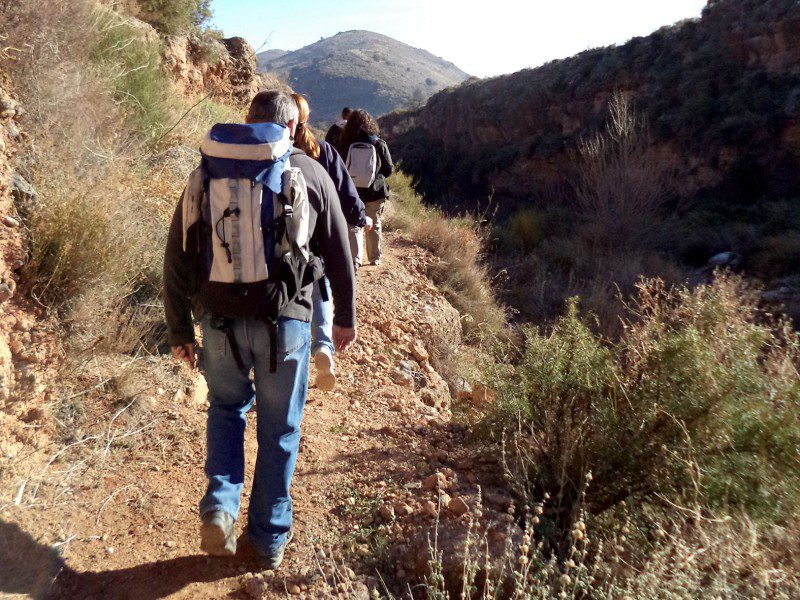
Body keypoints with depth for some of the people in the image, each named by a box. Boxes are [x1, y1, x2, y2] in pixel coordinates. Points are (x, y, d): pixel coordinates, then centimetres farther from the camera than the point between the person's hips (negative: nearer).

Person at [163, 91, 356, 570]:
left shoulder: (209, 171, 5)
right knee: (280, 429, 13)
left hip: (220, 320, 2)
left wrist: (179, 328, 13)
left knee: (227, 408, 26)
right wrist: (346, 317, 17)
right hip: (285, 320, -1)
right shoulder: (310, 173, 1)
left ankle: (220, 505, 11)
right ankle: (270, 539, 24)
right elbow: (339, 253, 5)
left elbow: (177, 255, 5)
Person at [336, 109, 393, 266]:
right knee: (374, 226, 16)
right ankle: (375, 258, 24)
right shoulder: (379, 145, -10)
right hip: (375, 193, 0)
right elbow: (389, 170, -1)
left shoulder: (344, 144, -10)